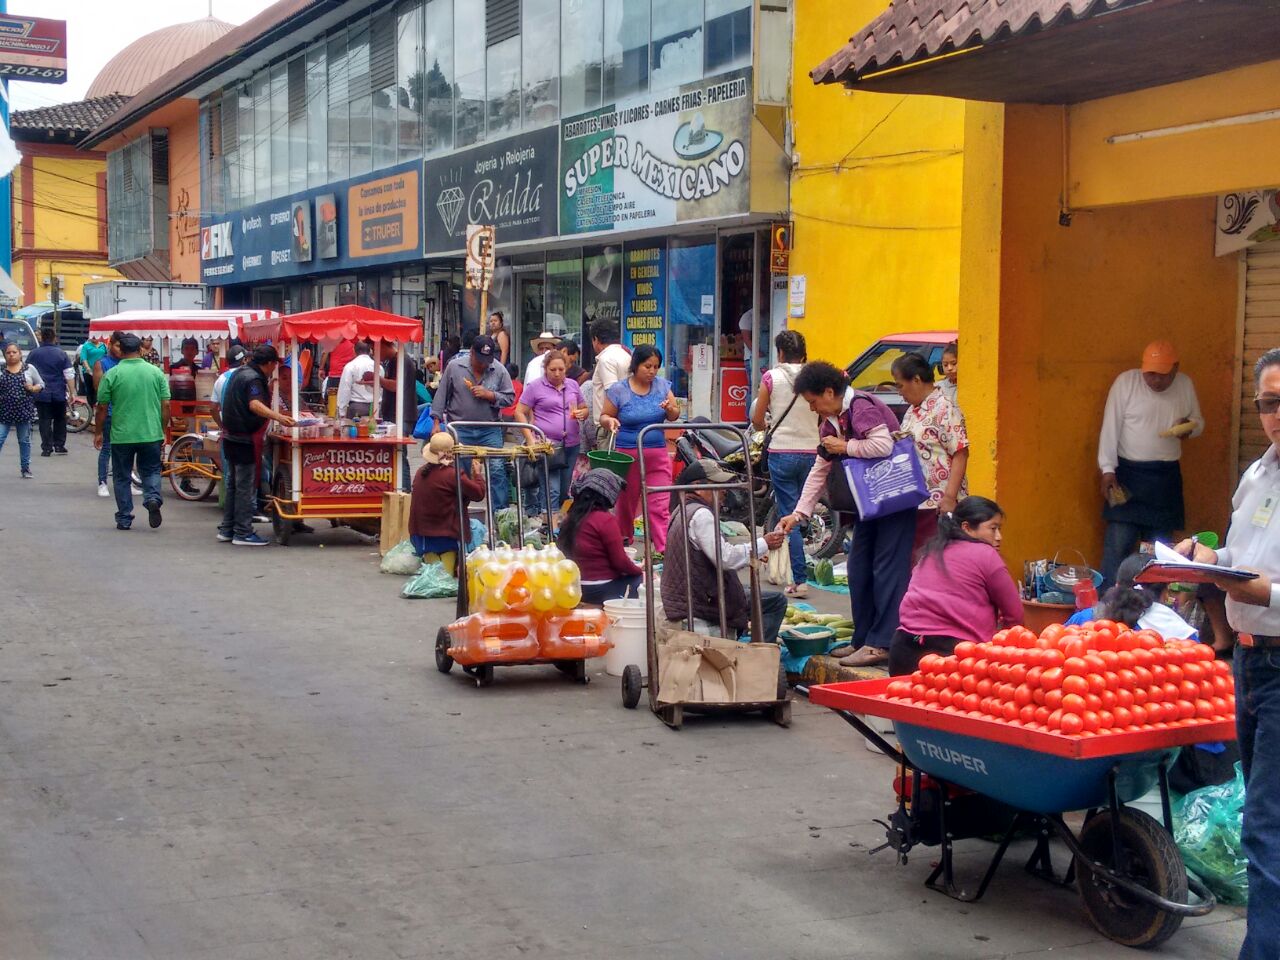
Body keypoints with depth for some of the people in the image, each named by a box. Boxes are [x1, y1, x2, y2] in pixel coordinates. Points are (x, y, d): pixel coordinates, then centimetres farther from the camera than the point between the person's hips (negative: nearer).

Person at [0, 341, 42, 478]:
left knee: (24, 441, 10)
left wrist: (33, 388, -11)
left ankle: (25, 468, 20)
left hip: (23, 411, 0)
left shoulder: (29, 369, 2)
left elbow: (41, 384, 8)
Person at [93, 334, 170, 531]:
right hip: (151, 434, 1)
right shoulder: (156, 372, 0)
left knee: (122, 477, 11)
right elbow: (165, 405, 1)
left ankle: (124, 519, 14)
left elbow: (102, 407, -2)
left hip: (122, 435, -1)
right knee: (151, 471, 16)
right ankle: (153, 498, -11)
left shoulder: (112, 374, -5)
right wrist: (163, 431, 11)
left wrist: (98, 432, 9)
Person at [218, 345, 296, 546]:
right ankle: (242, 533, -4)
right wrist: (278, 417, -48)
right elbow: (255, 404, -35)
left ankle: (226, 530, 19)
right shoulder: (254, 378, -16)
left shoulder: (240, 373, 15)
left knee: (232, 484, 15)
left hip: (230, 436, 10)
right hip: (245, 438, -10)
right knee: (246, 487, -5)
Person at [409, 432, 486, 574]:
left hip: (420, 534, 8)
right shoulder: (452, 474, -18)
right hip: (445, 535, -8)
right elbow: (479, 494, -12)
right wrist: (477, 473, 4)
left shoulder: (421, 472, 4)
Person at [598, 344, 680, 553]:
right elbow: (604, 416, 3)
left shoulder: (662, 385, 4)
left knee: (660, 506, -7)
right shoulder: (618, 390, -5)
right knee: (626, 503, 12)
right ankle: (623, 543, 31)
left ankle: (663, 550, -11)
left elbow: (675, 415, 10)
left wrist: (670, 408, -14)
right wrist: (610, 421, -20)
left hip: (658, 455, 2)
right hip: (628, 454, -2)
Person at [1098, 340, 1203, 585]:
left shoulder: (1186, 385, 3)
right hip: (1129, 473, -4)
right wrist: (1107, 470, -14)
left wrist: (1190, 427, -10)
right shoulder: (1126, 382, -9)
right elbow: (1110, 428, -8)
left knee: (1161, 544, 10)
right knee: (1118, 542, -9)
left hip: (1167, 476, 4)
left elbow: (1198, 423, 15)